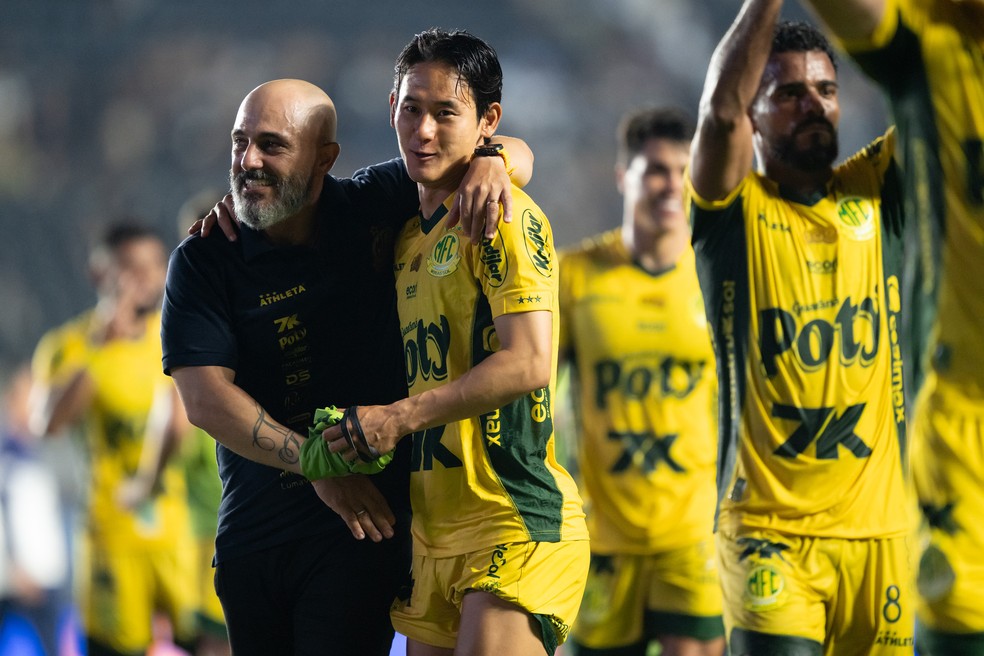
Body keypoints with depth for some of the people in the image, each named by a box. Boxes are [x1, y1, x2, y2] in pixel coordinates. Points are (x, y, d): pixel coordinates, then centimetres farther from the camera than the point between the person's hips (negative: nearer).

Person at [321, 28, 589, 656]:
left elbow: (528, 364, -18)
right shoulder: (407, 236, 17)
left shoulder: (505, 217, -8)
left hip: (515, 520, -8)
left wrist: (399, 417, -14)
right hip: (432, 529, 8)